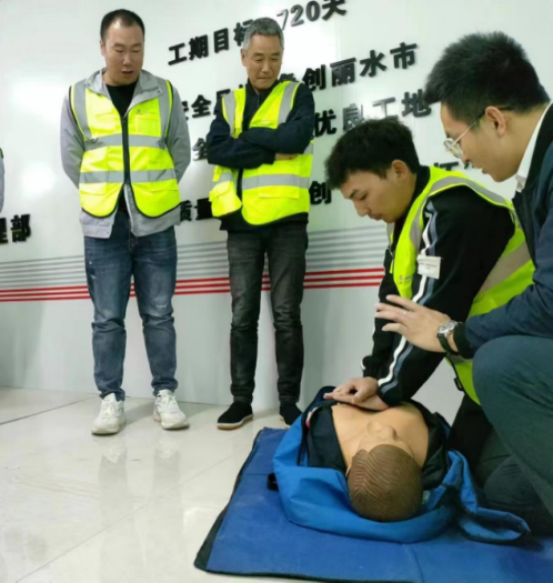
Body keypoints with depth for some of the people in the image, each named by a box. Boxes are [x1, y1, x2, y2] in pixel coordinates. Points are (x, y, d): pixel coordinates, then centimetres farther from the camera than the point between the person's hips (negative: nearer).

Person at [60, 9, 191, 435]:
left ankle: (165, 395, 16)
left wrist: (154, 193, 8)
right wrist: (102, 197, 10)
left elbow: (180, 153, 10)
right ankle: (111, 399, 16)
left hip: (156, 225, 0)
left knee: (159, 315, 5)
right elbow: (72, 160, 12)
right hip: (103, 227, 1)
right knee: (108, 318, 4)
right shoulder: (78, 97, 5)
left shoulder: (165, 94, 5)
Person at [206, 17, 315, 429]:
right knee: (243, 316, 5)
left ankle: (290, 402, 13)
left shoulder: (298, 94, 9)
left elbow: (297, 137, -12)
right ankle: (242, 399, 16)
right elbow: (216, 152, -3)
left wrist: (246, 137, -3)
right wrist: (272, 151, -9)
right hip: (242, 224, 2)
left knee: (286, 315, 1)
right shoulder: (228, 103, 15)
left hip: (287, 222, -2)